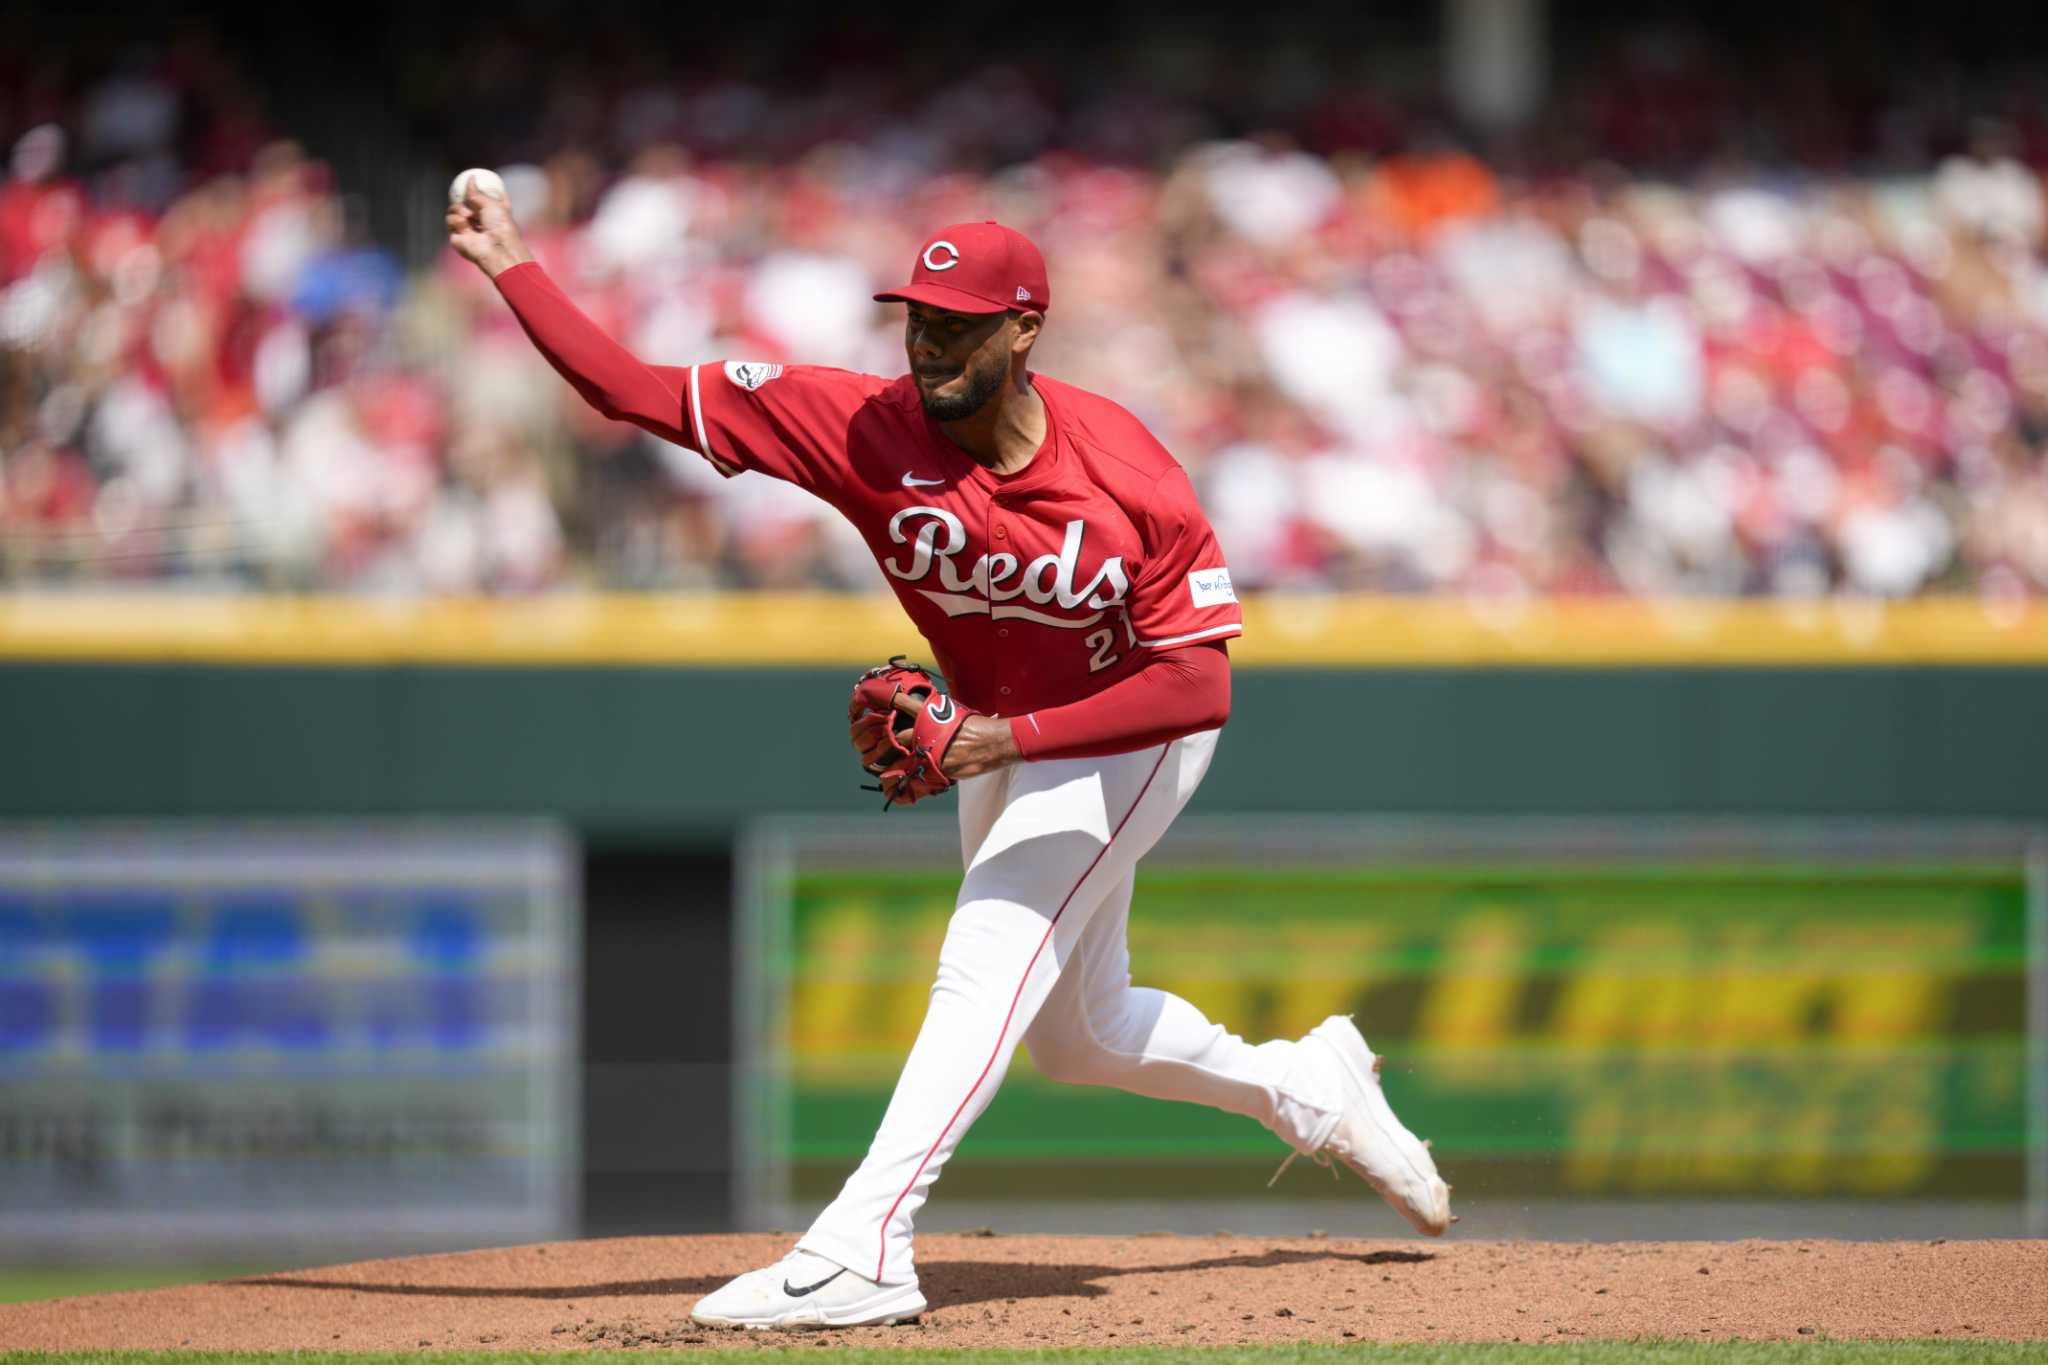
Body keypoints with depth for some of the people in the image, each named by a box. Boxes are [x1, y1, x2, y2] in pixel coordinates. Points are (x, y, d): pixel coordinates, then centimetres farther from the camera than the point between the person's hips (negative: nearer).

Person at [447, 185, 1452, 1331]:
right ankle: (1309, 1087, 43)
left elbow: (1199, 685, -32)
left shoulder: (1131, 479, -31)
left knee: (986, 969, -23)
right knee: (1074, 1034, 19)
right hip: (999, 738, 6)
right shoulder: (863, 427, -23)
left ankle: (862, 1250, -31)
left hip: (1133, 737, -6)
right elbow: (636, 391, -25)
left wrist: (1007, 740, -40)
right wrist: (511, 264, -34)